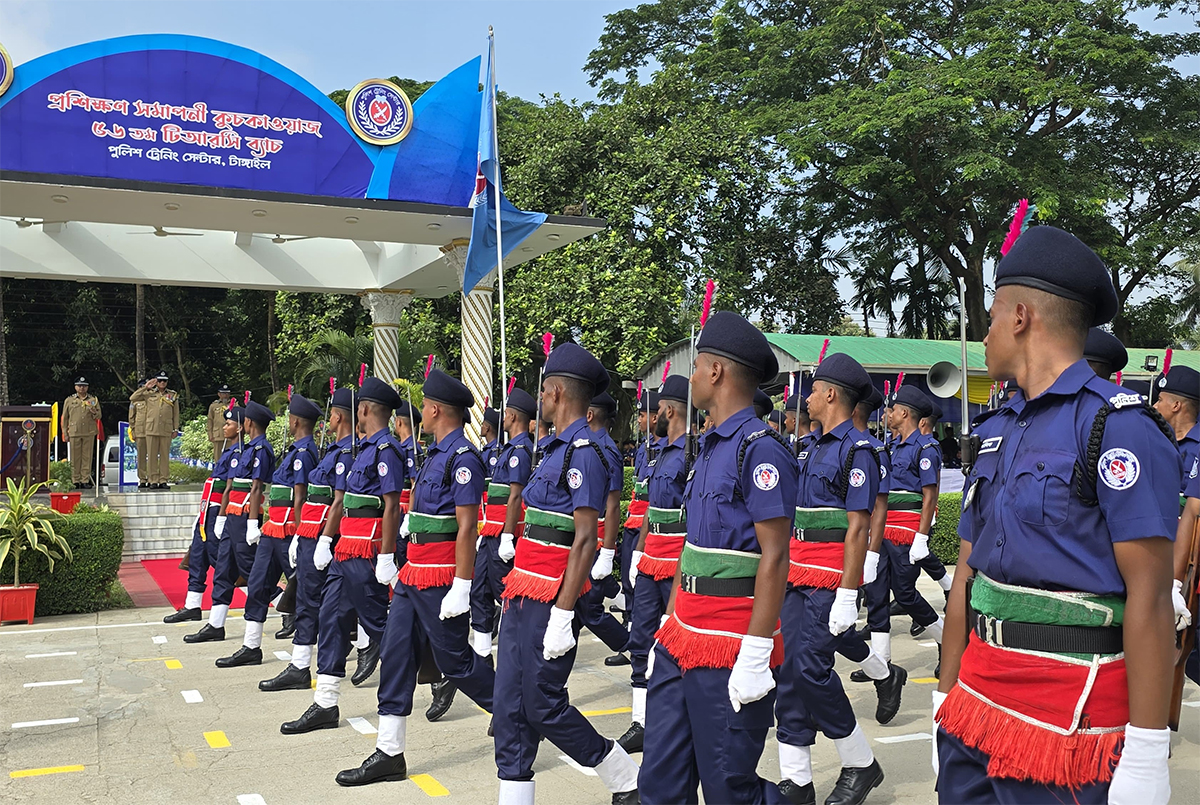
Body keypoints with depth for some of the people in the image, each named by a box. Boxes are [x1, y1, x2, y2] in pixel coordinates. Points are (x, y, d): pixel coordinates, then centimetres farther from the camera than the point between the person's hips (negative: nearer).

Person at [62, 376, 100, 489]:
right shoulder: (69, 400, 11)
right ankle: (76, 481, 5)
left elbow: (99, 416, 12)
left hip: (89, 433, 0)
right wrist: (65, 433, 7)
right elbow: (65, 418, 13)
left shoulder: (93, 400, 12)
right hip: (74, 433, 0)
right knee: (75, 458, 0)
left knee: (87, 457, 1)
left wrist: (94, 413, -12)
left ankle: (85, 480, 4)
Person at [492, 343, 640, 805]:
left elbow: (585, 540, -21)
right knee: (510, 707, 9)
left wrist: (562, 617, -23)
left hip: (549, 601, -9)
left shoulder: (583, 452, -16)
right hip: (522, 596, 9)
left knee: (544, 706, -1)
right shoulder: (558, 447, 14)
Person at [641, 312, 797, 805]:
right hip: (683, 642, 9)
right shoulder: (710, 447, 14)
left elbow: (774, 558, -18)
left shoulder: (759, 449, -14)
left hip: (729, 652, -9)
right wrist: (668, 629, 17)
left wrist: (755, 656, -21)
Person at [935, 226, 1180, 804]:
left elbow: (1150, 598, -16)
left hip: (1073, 724, -7)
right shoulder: (994, 433, 10)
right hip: (979, 696, 7)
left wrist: (1145, 756, -18)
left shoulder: (1116, 427, -12)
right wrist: (947, 699, 12)